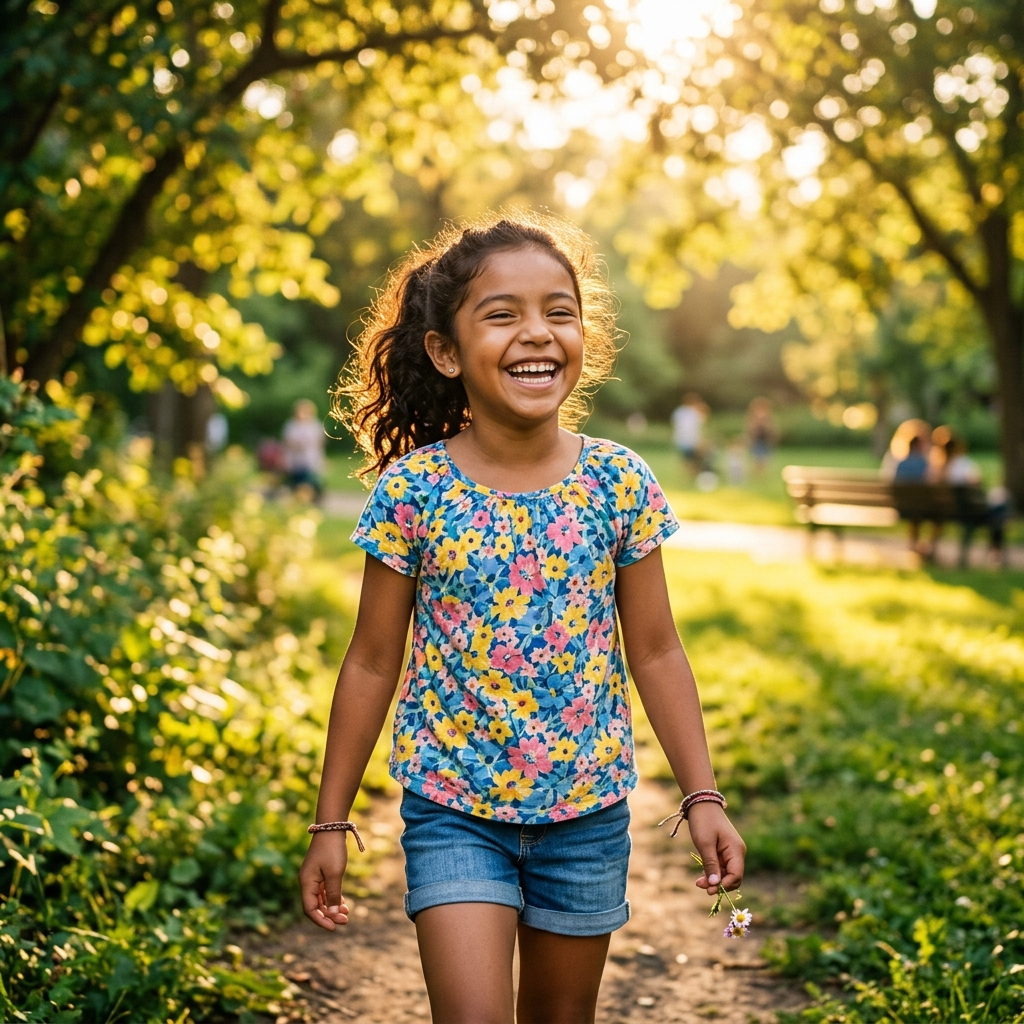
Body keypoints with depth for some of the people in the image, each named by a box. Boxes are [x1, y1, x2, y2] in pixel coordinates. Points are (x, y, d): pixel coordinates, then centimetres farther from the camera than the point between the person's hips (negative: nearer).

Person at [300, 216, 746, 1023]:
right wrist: (332, 822, 0)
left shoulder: (620, 483, -6)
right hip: (454, 811, -2)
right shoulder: (411, 492, -11)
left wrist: (703, 797, -2)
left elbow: (655, 652, 1)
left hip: (587, 812, 2)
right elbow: (373, 663, -3)